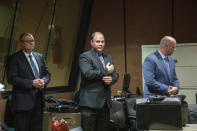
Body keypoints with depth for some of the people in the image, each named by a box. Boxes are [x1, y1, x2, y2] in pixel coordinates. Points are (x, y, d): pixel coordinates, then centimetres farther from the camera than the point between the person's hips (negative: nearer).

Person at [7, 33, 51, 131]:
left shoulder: (39, 57, 14)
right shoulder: (14, 58, -6)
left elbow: (47, 74, 16)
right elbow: (11, 78, -14)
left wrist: (43, 81, -8)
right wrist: (32, 83, -19)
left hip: (38, 100, 6)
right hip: (23, 102, -6)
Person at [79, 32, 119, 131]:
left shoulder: (108, 57, 19)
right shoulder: (85, 56, -3)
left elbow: (115, 74, 17)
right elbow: (87, 73, -18)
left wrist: (111, 79, -7)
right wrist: (106, 71, -10)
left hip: (105, 102, 7)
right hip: (90, 102, -6)